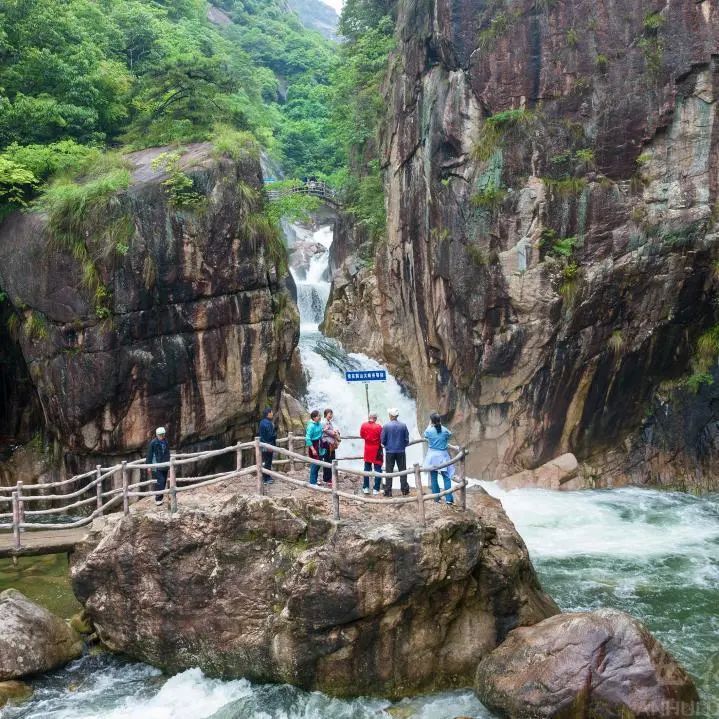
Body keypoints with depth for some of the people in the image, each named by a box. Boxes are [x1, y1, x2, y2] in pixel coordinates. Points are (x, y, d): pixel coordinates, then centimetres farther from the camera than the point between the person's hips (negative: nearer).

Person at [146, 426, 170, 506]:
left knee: (164, 481, 8)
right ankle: (158, 499, -9)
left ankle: (160, 498, 19)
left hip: (164, 466, 6)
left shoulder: (165, 442, 9)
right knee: (160, 481, -14)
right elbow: (149, 455, -6)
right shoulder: (153, 443, -8)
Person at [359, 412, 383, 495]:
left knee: (367, 468, 15)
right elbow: (382, 438, -11)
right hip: (377, 450, -4)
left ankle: (366, 488, 16)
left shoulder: (364, 425, -7)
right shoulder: (378, 426, -18)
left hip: (367, 449, 4)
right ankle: (376, 489, 1)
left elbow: (361, 435, 6)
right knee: (378, 469, 4)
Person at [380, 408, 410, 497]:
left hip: (390, 451, -1)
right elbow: (407, 439, 1)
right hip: (401, 451, 2)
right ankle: (405, 489, 12)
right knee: (402, 470, 10)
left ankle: (388, 491, 5)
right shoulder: (403, 425, -5)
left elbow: (383, 440, -4)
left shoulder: (386, 426, -10)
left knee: (389, 471, 5)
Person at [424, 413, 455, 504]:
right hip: (443, 456, 0)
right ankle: (449, 499, -2)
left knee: (433, 478, 10)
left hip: (432, 456, 0)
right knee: (446, 477, 4)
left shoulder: (429, 430, -10)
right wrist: (440, 425, 18)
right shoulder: (445, 430, -7)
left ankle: (436, 498, 15)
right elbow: (450, 434, 15)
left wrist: (430, 425, 21)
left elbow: (425, 436, 13)